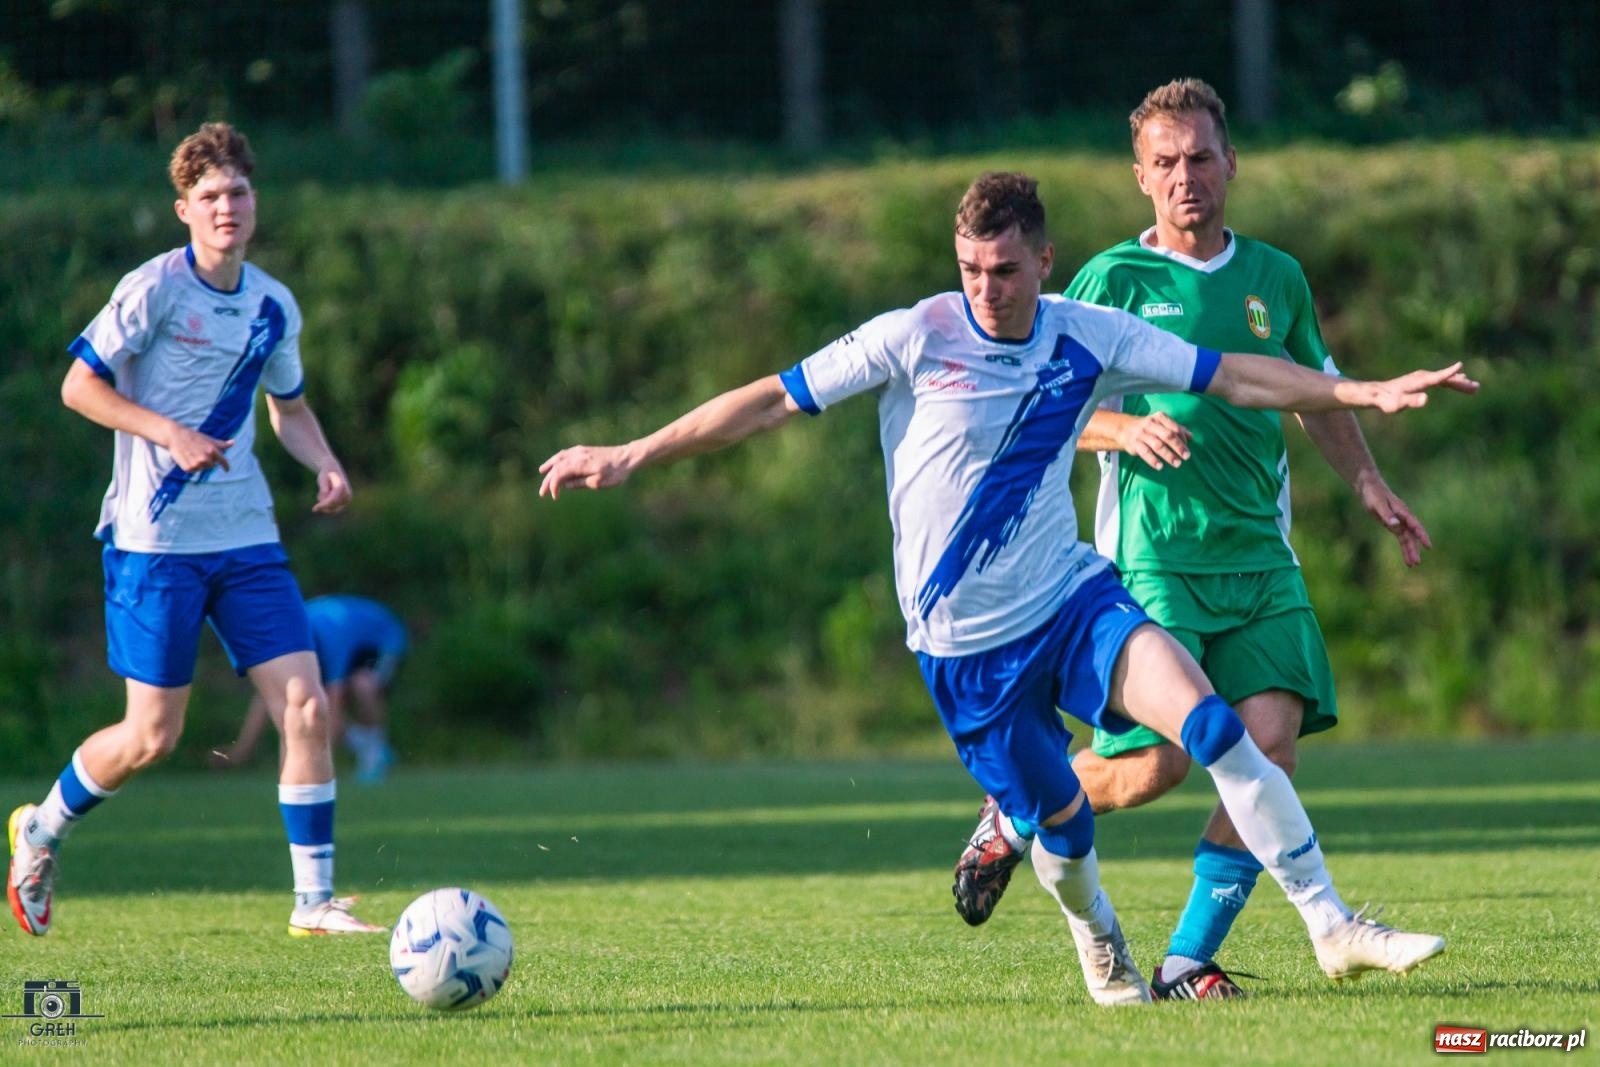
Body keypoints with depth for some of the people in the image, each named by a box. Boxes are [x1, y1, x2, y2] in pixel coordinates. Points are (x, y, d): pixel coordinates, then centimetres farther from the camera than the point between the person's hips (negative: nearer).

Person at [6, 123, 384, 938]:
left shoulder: (273, 306, 9)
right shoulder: (156, 288, -10)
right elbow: (79, 386, -8)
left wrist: (326, 466, 4)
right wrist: (170, 434, -19)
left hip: (247, 537, 5)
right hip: (155, 540, -5)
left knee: (306, 706, -6)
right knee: (152, 736, -3)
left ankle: (314, 901, 1)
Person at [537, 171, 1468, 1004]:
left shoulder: (1091, 338, -1)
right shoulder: (917, 338, -11)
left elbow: (1235, 377, 4)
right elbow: (774, 401, -5)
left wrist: (1367, 393, -4)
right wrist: (631, 456, -6)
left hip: (1073, 597, 2)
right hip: (964, 643, -2)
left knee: (1211, 723, -20)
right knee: (1063, 824, 1)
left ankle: (1333, 928, -15)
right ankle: (1100, 945, 37)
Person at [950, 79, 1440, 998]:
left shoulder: (1276, 278, 13)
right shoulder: (1113, 280, -1)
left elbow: (1320, 397, 26)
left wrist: (1372, 487, 13)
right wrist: (1126, 429, -18)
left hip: (1261, 556, 4)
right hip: (1152, 558, -4)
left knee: (1272, 736, -13)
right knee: (1157, 764, -10)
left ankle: (1190, 960, -6)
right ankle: (1012, 818, 21)